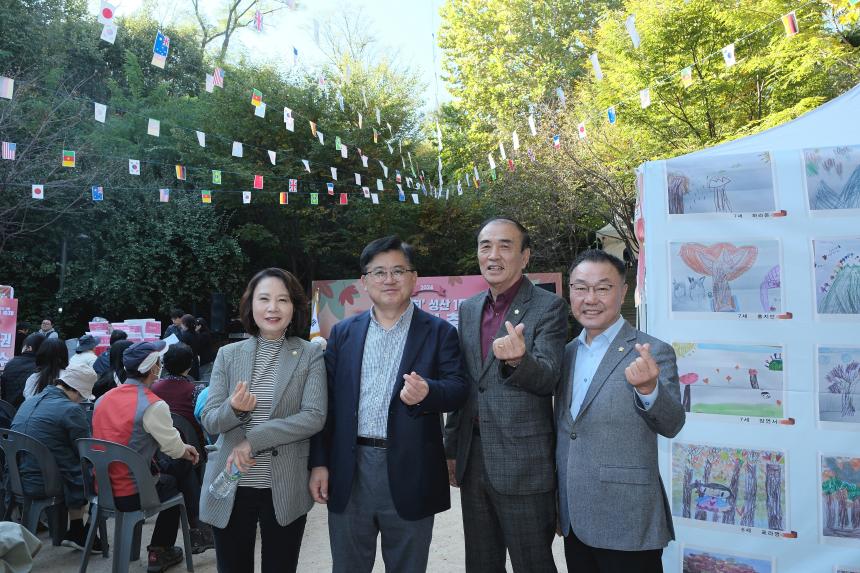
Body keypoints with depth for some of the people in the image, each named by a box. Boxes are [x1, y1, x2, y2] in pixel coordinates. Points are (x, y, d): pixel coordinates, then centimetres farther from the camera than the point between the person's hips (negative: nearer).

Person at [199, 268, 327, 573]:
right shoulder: (228, 354, 3)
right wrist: (233, 408, -22)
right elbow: (210, 422, 1)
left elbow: (314, 417, -12)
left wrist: (253, 440, -16)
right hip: (230, 488, 2)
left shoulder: (310, 355, -4)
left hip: (285, 489, -1)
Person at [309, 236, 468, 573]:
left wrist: (427, 392, -30)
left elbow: (459, 389, -8)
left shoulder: (439, 332, 0)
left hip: (409, 474, -2)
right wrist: (319, 462, 3)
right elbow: (327, 402, 7)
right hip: (348, 472, 2)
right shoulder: (343, 333, 8)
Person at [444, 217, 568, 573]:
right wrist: (452, 448, 15)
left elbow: (547, 378, -18)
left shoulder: (548, 307, -7)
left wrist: (518, 359, -39)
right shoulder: (468, 308, 10)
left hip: (523, 464, -6)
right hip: (473, 462, 6)